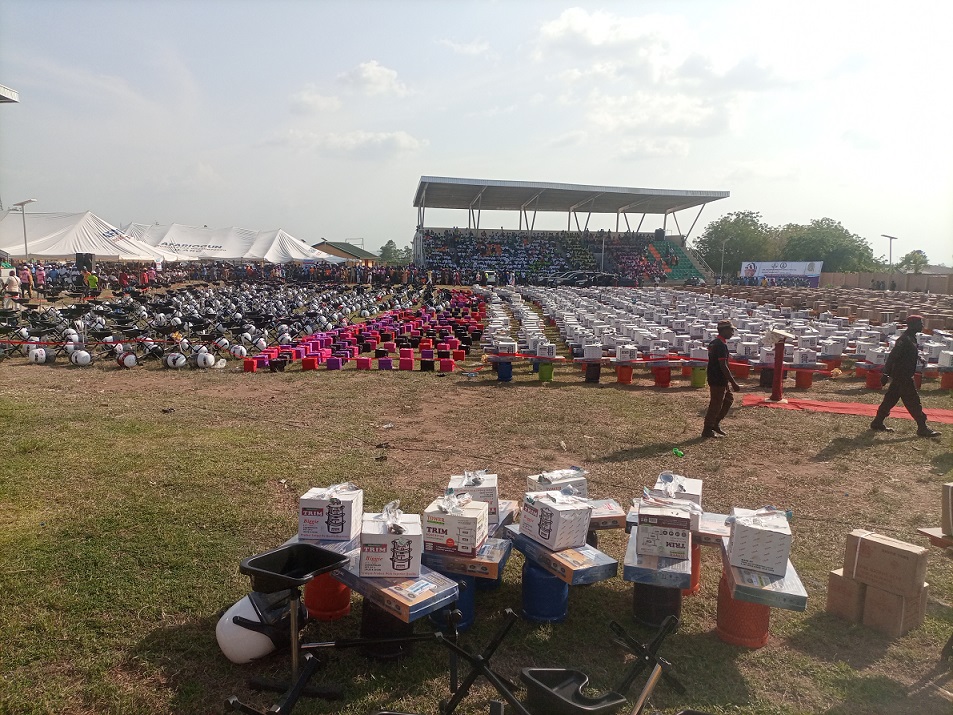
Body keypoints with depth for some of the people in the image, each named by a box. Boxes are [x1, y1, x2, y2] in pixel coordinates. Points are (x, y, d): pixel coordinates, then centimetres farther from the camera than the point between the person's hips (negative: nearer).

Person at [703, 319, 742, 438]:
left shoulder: (713, 343, 11)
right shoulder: (721, 345, -21)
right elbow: (723, 366, -25)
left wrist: (730, 379, 24)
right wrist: (734, 383, -22)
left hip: (714, 378, 10)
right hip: (719, 381, -10)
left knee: (728, 400, 20)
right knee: (716, 405, 0)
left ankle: (715, 424, 26)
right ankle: (707, 431, 9)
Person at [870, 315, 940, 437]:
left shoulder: (910, 337, 12)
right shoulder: (905, 339, -20)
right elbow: (893, 356, -24)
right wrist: (886, 374, -26)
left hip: (901, 376, 10)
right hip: (903, 376, -10)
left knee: (891, 398, 12)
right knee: (912, 401, -3)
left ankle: (877, 423, 17)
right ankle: (922, 428, 4)